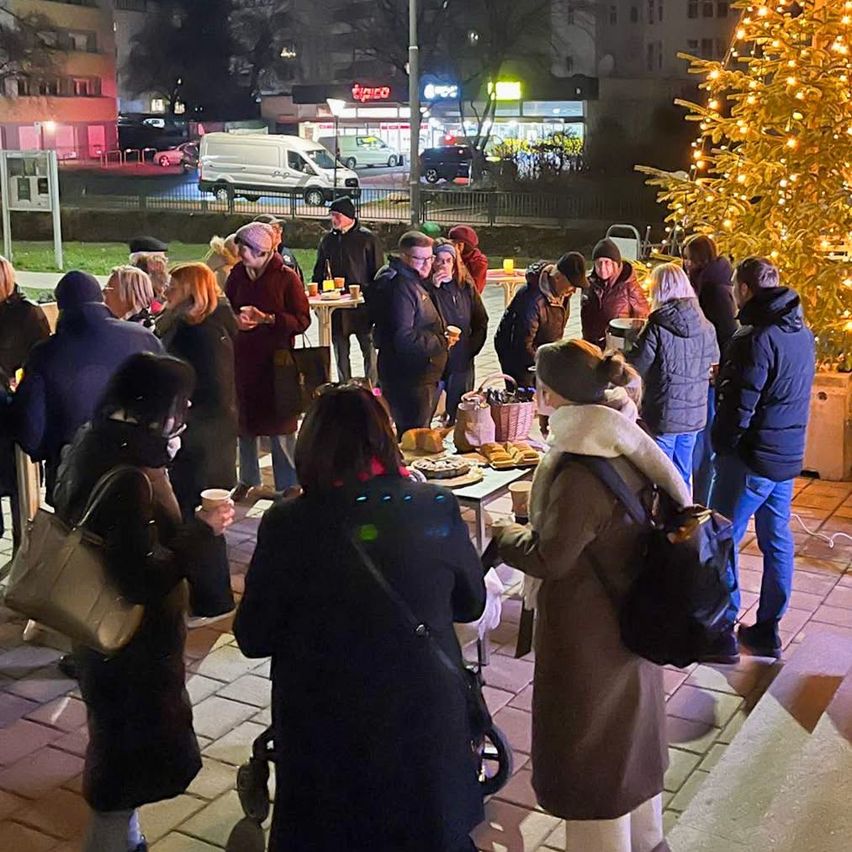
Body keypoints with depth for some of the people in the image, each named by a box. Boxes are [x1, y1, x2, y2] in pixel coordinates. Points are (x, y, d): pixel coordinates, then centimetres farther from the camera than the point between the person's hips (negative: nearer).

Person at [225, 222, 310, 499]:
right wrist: (235, 319, -10)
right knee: (244, 423, 12)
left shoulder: (286, 277, -9)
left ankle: (288, 486, 12)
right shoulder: (237, 274, 4)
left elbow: (302, 320, -11)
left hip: (276, 361, -4)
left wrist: (268, 319, -22)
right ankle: (248, 480, 28)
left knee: (280, 427, 1)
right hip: (242, 360, 4)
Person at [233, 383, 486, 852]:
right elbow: (471, 603, 3)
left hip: (325, 732, -1)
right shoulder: (437, 508, -11)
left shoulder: (287, 524, -17)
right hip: (425, 719, 2)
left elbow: (253, 639, -7)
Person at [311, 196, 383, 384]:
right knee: (340, 352, 10)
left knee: (369, 350, 0)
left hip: (362, 304, -4)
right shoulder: (328, 239, 10)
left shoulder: (367, 238, -2)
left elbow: (378, 271, -2)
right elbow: (319, 271, 17)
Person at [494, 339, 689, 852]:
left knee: (587, 751, 9)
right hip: (632, 618, 9)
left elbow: (549, 558, -25)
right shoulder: (629, 447, -3)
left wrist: (505, 535, -6)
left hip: (589, 633, -9)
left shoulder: (581, 473, -30)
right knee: (629, 731, 26)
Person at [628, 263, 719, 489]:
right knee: (682, 474, 19)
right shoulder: (706, 327, -1)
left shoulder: (657, 328, -17)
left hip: (663, 414, -5)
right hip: (694, 413, 5)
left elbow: (635, 368, -14)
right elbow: (714, 360, 16)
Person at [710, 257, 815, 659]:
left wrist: (723, 446, -3)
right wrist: (729, 375, 10)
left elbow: (739, 406, -20)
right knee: (777, 541, 13)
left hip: (751, 458, -8)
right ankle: (768, 630, 22)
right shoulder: (802, 333, 8)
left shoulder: (754, 339, -19)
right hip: (789, 456, 8)